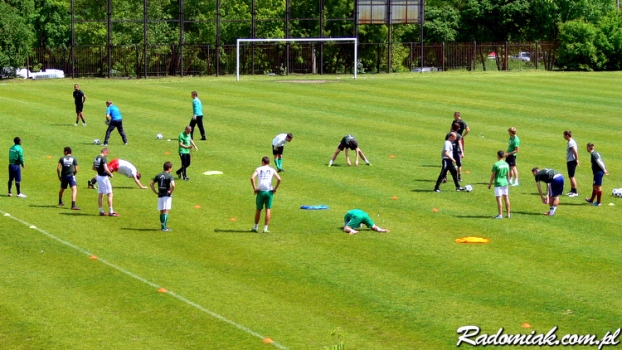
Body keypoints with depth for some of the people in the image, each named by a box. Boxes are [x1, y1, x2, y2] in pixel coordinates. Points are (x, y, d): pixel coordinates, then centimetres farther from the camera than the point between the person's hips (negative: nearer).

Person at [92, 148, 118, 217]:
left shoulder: (96, 158, 8)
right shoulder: (103, 158, -18)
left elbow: (94, 168, 18)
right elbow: (106, 169, -25)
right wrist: (110, 174, -9)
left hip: (99, 176, 9)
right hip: (104, 177, -9)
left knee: (100, 195, 13)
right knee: (110, 194, -2)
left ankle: (101, 211, 16)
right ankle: (111, 211, -3)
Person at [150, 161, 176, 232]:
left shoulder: (158, 175, 8)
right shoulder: (169, 176, -10)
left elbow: (151, 184, 10)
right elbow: (173, 185, -24)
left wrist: (155, 192, 11)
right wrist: (171, 192, -9)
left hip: (160, 195, 5)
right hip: (167, 195, -5)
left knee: (161, 211, 12)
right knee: (166, 211, -5)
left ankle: (162, 226, 18)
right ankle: (164, 227, -10)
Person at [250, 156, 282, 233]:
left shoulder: (258, 169, 6)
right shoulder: (272, 170, 7)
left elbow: (252, 178, -10)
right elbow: (279, 179, -8)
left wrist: (254, 188, -4)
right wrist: (275, 188, 1)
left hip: (260, 191, 0)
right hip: (269, 192, 0)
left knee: (258, 210, 13)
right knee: (268, 210, 3)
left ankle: (255, 227, 22)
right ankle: (265, 228, -1)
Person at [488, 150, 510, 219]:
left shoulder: (496, 165, -12)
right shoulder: (506, 164, 5)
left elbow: (493, 175, -9)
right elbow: (508, 174, 13)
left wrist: (490, 184, 1)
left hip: (498, 183, -6)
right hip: (505, 182, 6)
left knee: (499, 199, -4)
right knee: (506, 198, 10)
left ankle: (500, 215, -6)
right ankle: (508, 214, 14)